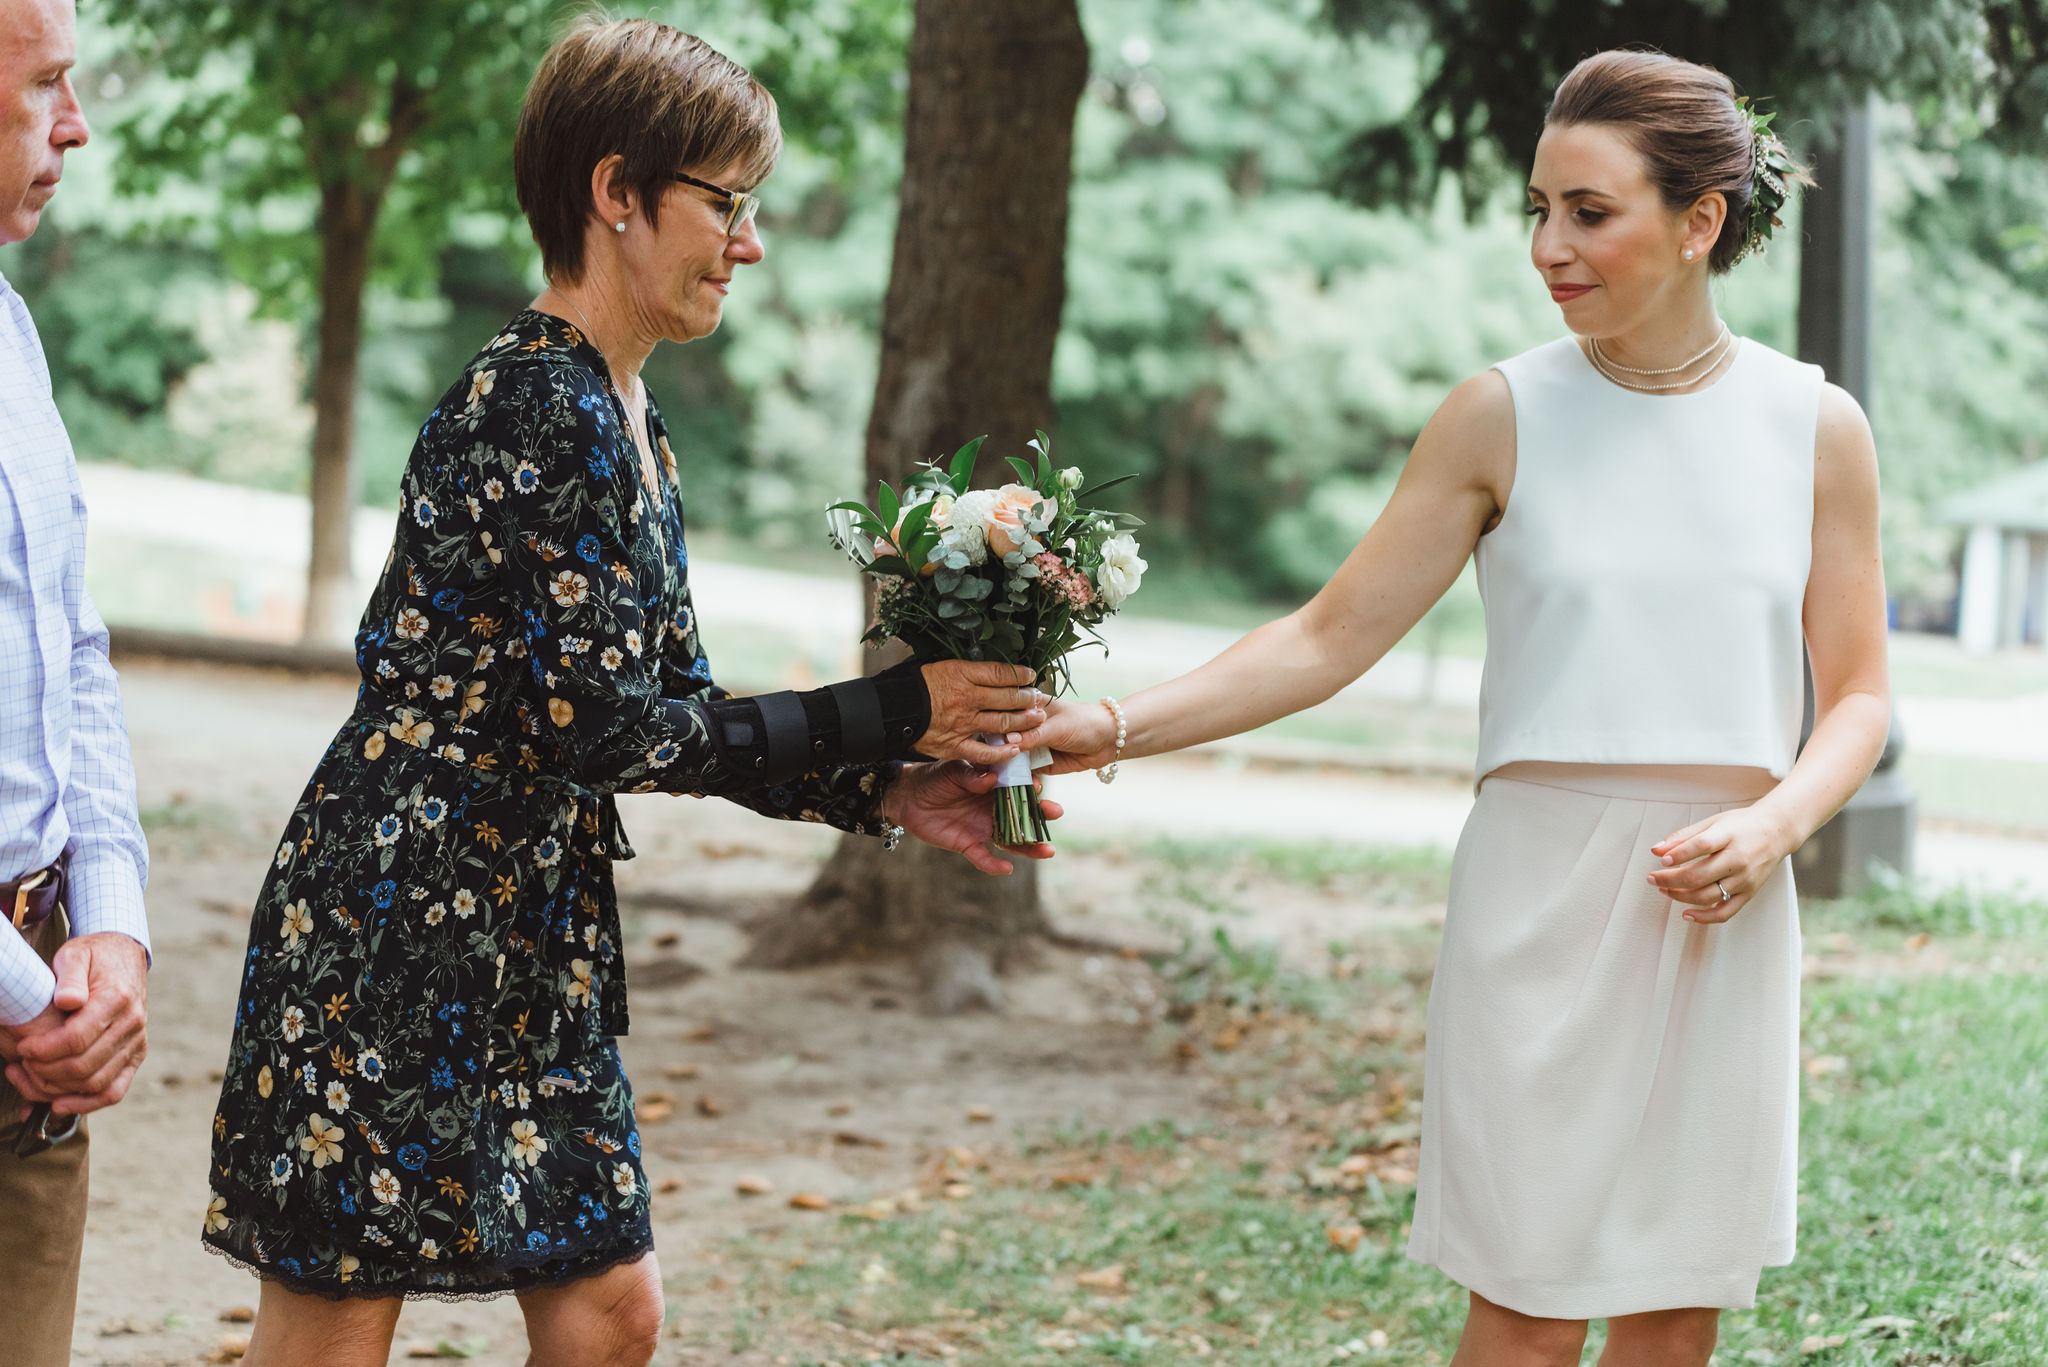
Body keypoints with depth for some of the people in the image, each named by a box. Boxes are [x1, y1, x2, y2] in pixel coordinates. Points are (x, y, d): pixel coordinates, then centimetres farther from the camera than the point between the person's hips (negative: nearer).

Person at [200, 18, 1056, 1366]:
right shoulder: (542, 411, -18)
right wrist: (895, 713, -14)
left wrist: (886, 792, 3)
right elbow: (599, 725, -20)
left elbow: (676, 711, 14)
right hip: (395, 918, -10)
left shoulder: (628, 422, 12)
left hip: (533, 936, 10)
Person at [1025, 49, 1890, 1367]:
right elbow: (1328, 640, -2)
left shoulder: (1816, 427, 4)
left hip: (1722, 910, 2)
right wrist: (1113, 728, -13)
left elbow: (1858, 693, 8)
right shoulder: (1504, 418, -1)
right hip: (1545, 892, -2)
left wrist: (1772, 825, -12)